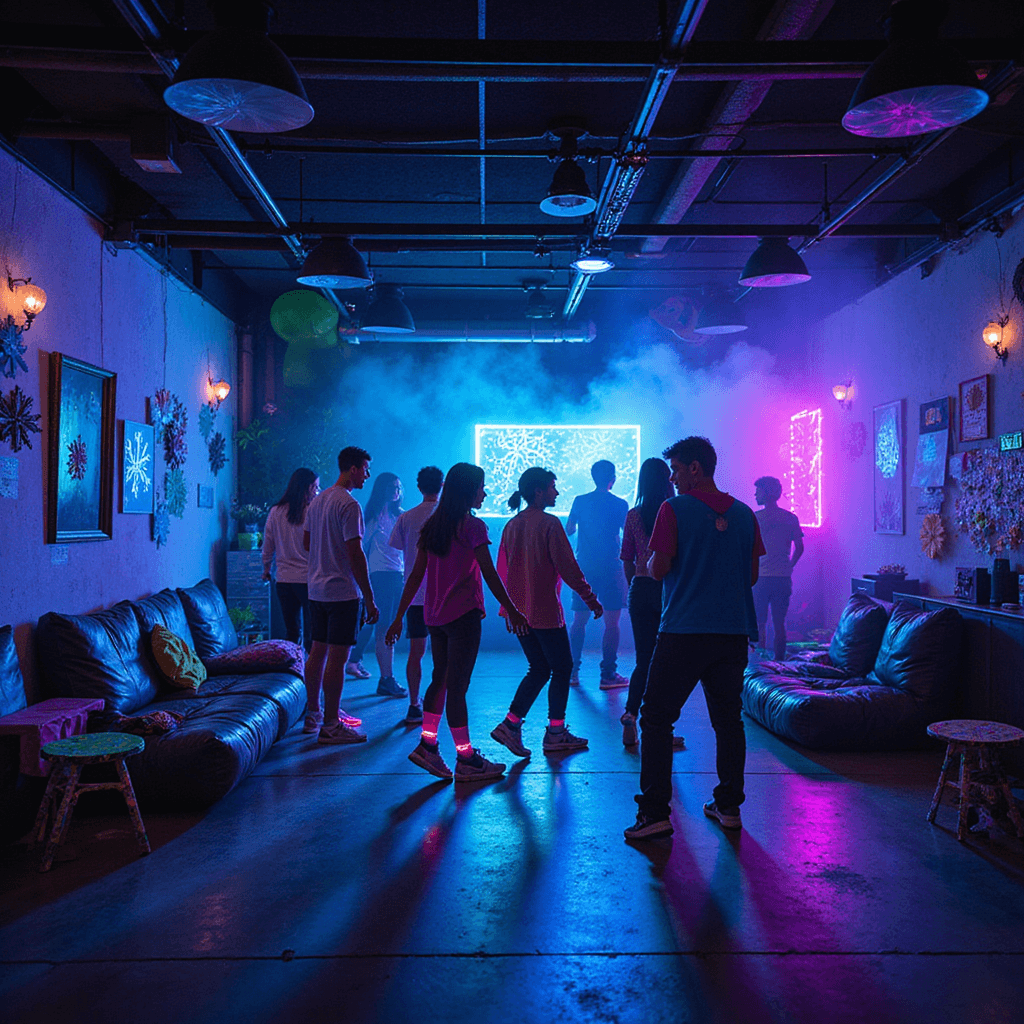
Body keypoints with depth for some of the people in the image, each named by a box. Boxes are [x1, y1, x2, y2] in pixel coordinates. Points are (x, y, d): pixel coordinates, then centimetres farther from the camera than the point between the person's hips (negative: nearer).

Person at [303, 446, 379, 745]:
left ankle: (312, 714, 26)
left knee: (318, 652, 16)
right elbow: (355, 555, -19)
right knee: (337, 656, -4)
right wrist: (369, 598, -15)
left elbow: (306, 542, 21)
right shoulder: (349, 505, -16)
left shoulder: (317, 501, 12)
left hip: (316, 589, 9)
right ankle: (331, 725, 2)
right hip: (342, 591, -9)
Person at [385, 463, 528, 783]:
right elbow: (490, 575, -11)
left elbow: (416, 575, 9)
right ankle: (466, 760, 6)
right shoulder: (473, 526, -10)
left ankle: (427, 744, 18)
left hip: (434, 615, 7)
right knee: (457, 685, -3)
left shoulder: (431, 526, 10)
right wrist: (512, 611, -2)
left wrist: (399, 617, 12)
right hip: (463, 614, -7)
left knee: (441, 678, 17)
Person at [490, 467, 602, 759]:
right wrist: (591, 599, -5)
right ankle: (555, 734, 12)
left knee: (539, 669, 15)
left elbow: (502, 570, 14)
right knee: (562, 669, 7)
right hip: (545, 611, -7)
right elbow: (568, 567, -14)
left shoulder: (512, 525, 9)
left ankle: (511, 724, 6)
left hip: (518, 611, 7)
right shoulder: (549, 523, -13)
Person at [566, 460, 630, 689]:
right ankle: (608, 674, -1)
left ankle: (572, 672, 11)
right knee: (611, 621, 0)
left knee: (579, 620, 10)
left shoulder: (580, 501, 3)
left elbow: (568, 529, 10)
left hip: (584, 567, 4)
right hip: (610, 568, -3)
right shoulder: (619, 504, -5)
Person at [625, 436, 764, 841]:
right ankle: (729, 806, 21)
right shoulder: (744, 513, 8)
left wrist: (651, 558, 11)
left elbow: (658, 569, -10)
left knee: (656, 718, 2)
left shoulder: (674, 509, -7)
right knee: (728, 719, 14)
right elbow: (752, 575, 12)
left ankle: (655, 812, -2)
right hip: (734, 631, 5)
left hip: (684, 631, -5)